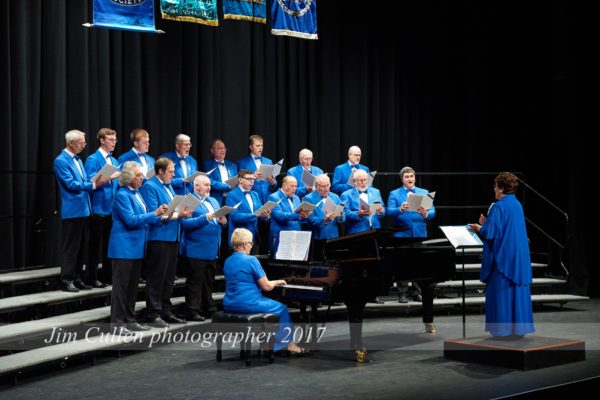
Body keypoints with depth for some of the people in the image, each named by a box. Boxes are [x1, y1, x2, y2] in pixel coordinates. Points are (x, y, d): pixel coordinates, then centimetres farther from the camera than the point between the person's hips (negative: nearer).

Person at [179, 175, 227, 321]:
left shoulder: (213, 201, 19)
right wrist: (206, 217, -24)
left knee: (208, 282, 13)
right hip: (196, 250, -7)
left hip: (212, 250, 7)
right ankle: (192, 312, 1)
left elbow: (219, 220, 21)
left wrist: (222, 221, -3)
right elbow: (185, 223, -18)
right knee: (195, 282, -3)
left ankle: (209, 309, 20)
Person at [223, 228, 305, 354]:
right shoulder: (251, 260, -14)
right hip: (248, 304, -8)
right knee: (282, 308, 14)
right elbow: (267, 287, -13)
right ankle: (288, 343, 23)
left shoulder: (228, 261, 9)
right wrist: (277, 282, 10)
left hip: (229, 305, 8)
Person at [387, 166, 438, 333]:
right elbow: (389, 211, -9)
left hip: (420, 234, 2)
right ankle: (402, 293, 8)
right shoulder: (394, 194, 5)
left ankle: (418, 292, 9)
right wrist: (400, 210, -29)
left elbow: (432, 211, 1)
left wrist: (426, 214, -21)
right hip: (402, 235, -2)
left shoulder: (424, 193, 11)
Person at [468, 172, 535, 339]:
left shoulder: (498, 207, -15)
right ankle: (519, 327, 13)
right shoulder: (517, 205, 11)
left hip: (503, 256, -8)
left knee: (502, 291, -1)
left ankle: (504, 329, 1)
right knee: (517, 290, 10)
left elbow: (490, 232, -17)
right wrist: (486, 224, 18)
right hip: (519, 256, 8)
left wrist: (478, 228, 3)